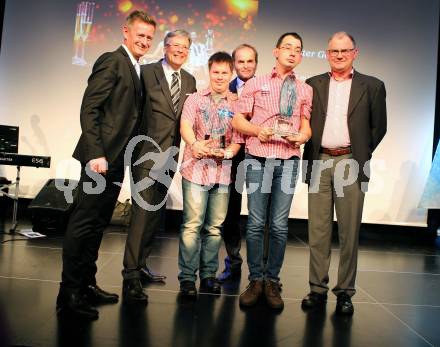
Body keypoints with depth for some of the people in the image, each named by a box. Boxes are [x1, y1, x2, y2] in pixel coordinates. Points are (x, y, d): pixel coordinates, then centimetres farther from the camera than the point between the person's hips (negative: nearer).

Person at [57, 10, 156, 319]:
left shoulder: (136, 70, 19)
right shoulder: (112, 61, -6)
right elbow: (88, 109, -14)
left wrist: (128, 155, 12)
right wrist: (95, 154, -22)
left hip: (117, 158, 9)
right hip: (101, 155, -9)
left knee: (98, 224, 12)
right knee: (84, 222, -4)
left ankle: (86, 284, 22)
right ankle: (69, 292, 6)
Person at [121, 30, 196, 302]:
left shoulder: (190, 81, 14)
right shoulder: (147, 72, -3)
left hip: (170, 155, 7)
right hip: (148, 153, -6)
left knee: (157, 213, 13)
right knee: (142, 213, -9)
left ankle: (141, 265, 26)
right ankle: (131, 274, -1)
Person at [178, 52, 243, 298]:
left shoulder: (237, 104, 10)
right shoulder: (195, 99, 9)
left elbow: (238, 137, 6)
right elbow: (185, 125, -6)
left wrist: (229, 151, -15)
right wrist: (195, 144, -27)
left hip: (223, 170, 2)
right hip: (196, 168, -1)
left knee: (215, 226, 6)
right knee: (192, 224, -5)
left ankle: (208, 275, 18)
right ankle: (187, 276, 4)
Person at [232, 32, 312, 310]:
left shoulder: (305, 90, 14)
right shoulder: (256, 84, 9)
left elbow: (306, 126, 15)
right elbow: (237, 120, 7)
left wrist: (302, 136, -7)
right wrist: (257, 130, -11)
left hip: (289, 161, 1)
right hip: (258, 158, -1)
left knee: (280, 225, 2)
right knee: (256, 223, 1)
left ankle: (272, 282, 14)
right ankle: (256, 280, 13)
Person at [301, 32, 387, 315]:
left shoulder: (372, 86, 8)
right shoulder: (313, 84, 12)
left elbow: (379, 126, 8)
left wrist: (360, 154, 4)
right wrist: (311, 153, 3)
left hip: (350, 164, -1)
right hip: (319, 163, 2)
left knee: (349, 232, 2)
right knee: (318, 230, 5)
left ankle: (345, 291, 14)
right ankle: (318, 289, 14)